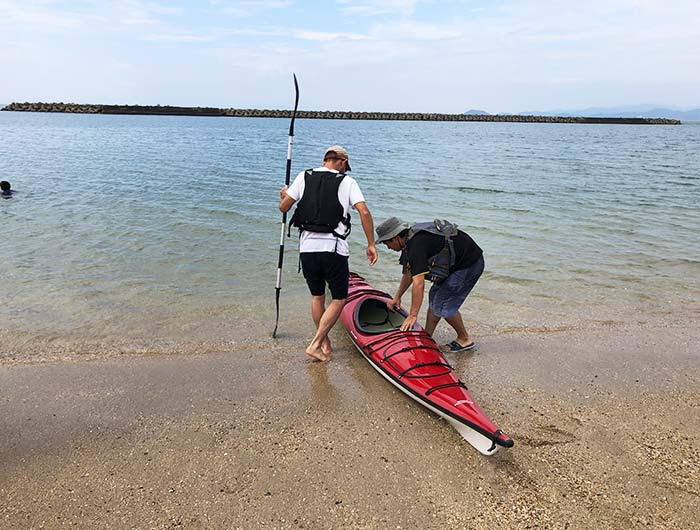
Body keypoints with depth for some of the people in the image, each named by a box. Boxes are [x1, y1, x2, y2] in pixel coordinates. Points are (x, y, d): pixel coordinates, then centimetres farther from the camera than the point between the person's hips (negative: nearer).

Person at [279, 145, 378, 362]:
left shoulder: (304, 177, 8)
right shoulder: (347, 182, 2)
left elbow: (283, 207, 9)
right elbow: (364, 212, -10)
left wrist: (284, 195, 31)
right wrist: (371, 244, -3)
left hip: (307, 247, 4)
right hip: (334, 249, -3)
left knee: (317, 297, 19)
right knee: (338, 299, 11)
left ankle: (325, 344, 30)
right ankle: (315, 344, 4)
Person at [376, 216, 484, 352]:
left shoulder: (416, 245, -25)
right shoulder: (412, 238, 7)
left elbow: (418, 283, -29)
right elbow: (409, 273, 19)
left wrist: (412, 316, -26)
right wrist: (397, 297, 25)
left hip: (470, 264, -10)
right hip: (458, 263, 10)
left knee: (443, 304, -5)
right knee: (435, 296, 13)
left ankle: (464, 339, 13)